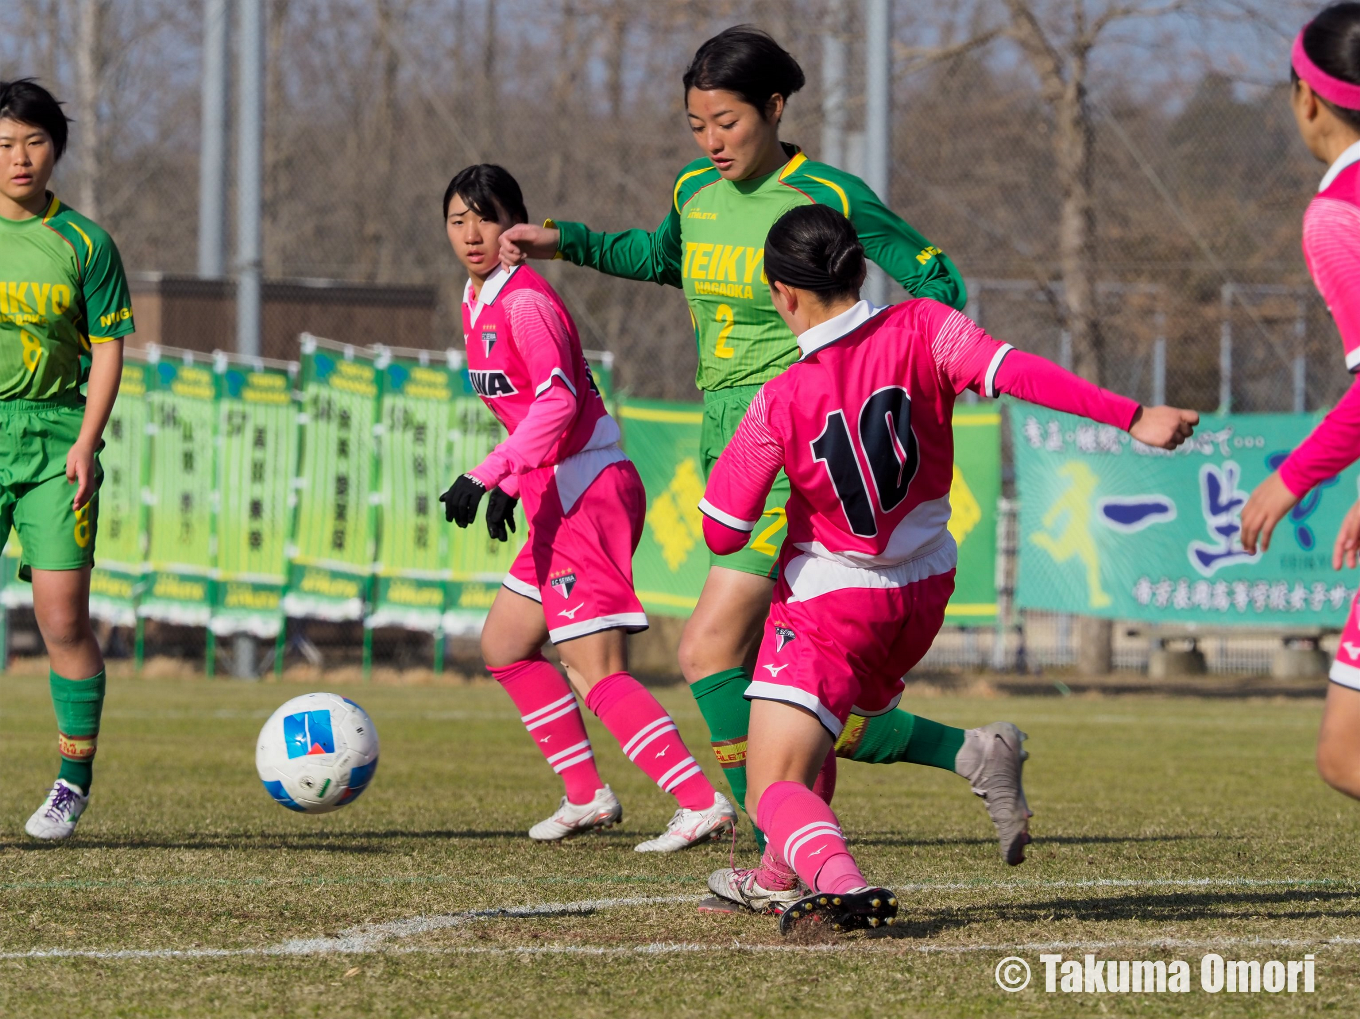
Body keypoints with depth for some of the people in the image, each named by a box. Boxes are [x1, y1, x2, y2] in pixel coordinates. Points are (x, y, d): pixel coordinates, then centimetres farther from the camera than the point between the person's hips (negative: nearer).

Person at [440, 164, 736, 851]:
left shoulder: (525, 300, -14)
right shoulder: (477, 300, 15)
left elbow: (558, 401, -25)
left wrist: (487, 477, -30)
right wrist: (510, 484, 22)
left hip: (589, 491, -10)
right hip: (558, 496, 10)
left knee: (594, 670, -15)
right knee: (504, 645, 18)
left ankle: (702, 802, -21)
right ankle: (586, 796, 22)